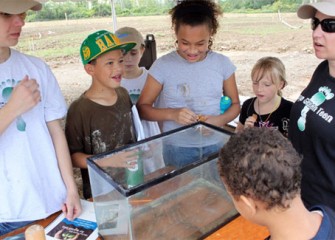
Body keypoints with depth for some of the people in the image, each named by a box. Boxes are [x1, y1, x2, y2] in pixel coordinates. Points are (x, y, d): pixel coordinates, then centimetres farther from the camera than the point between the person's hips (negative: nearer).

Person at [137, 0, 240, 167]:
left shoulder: (222, 63, -4)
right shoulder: (163, 66, -11)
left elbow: (235, 104, 6)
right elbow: (142, 108, -6)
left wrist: (220, 120, -15)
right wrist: (172, 114, -23)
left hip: (214, 145, 2)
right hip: (177, 149, -2)